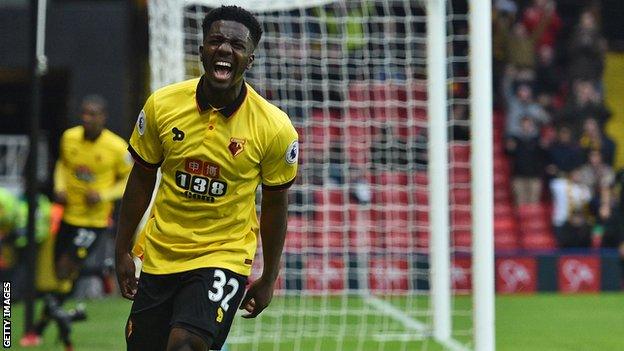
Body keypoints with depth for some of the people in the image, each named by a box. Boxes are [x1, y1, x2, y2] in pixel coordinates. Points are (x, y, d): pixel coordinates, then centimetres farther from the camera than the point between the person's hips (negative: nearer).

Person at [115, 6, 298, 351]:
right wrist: (122, 252, 8)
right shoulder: (161, 105, -7)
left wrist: (269, 279, 6)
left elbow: (274, 203, 1)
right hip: (159, 255, 3)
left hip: (225, 257, -3)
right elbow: (141, 180, 6)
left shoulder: (275, 128, -11)